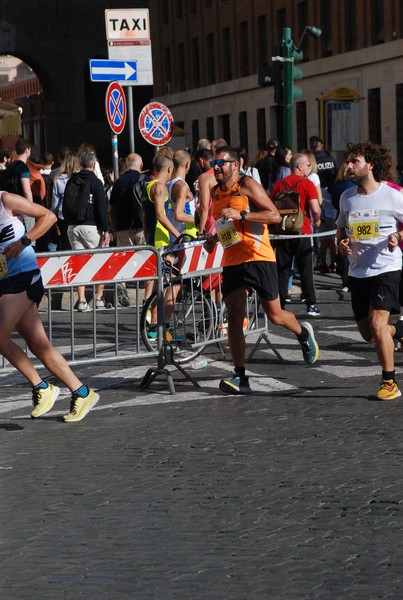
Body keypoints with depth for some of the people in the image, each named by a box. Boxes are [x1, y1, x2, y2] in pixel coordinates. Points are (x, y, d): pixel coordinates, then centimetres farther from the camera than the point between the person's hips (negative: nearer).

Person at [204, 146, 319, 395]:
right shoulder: (216, 192, 13)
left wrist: (241, 215, -23)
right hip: (232, 261, 6)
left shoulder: (247, 185, -9)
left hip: (258, 258, -6)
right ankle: (240, 377, -6)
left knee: (275, 315, 2)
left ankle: (303, 333, 36)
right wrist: (214, 239, 11)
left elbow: (275, 215, -16)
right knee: (234, 316, -6)